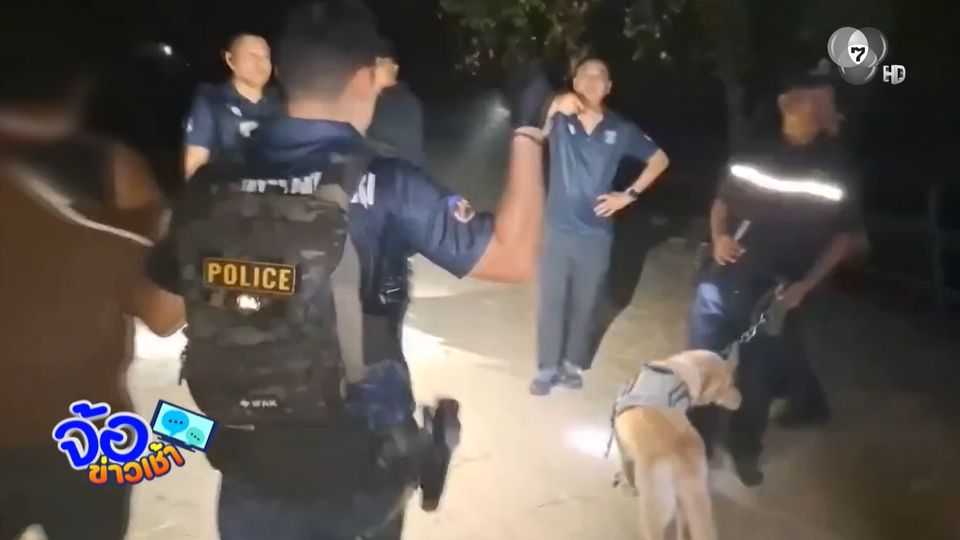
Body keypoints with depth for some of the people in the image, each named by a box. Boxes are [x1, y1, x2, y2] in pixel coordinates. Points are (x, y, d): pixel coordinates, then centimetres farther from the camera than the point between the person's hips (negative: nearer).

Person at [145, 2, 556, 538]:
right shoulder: (383, 187, -17)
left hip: (250, 467, 2)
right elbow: (514, 257, -14)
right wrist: (529, 132, -6)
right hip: (359, 471, -2)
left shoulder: (212, 183, -7)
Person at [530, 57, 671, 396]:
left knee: (586, 304, 12)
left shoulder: (620, 129, 0)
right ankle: (547, 368, 19)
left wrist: (629, 195, 3)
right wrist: (551, 110, -37)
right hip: (558, 229, -1)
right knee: (551, 302, 5)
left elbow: (660, 159, 10)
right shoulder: (560, 120, -4)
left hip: (596, 233, 1)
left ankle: (573, 365, 29)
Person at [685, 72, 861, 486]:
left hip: (778, 292, -2)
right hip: (726, 278, 2)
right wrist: (719, 236, -7)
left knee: (758, 374, 9)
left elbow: (842, 237, 2)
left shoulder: (836, 173, -3)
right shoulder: (754, 156, 3)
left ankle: (745, 450, 32)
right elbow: (723, 201, 14)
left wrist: (805, 285, -9)